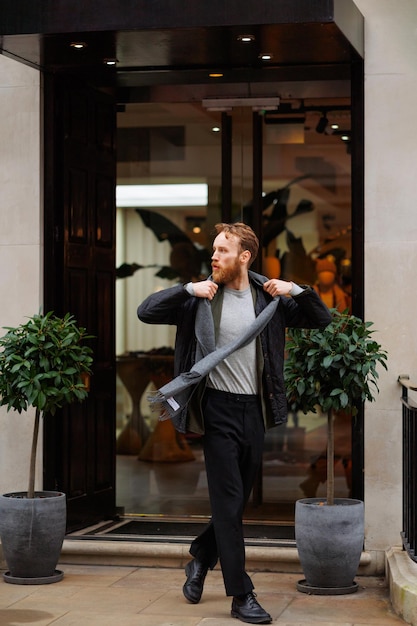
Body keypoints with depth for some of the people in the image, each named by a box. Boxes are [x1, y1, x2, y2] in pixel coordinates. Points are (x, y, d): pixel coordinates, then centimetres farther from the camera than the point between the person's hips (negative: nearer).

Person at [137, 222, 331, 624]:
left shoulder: (269, 298, 5)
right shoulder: (202, 298, -1)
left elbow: (321, 320, 11)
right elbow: (146, 312, -5)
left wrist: (297, 291, -5)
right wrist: (188, 290, -14)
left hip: (255, 410, 3)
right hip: (219, 409, -3)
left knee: (239, 499, 13)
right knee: (228, 501, -3)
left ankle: (201, 558, 38)